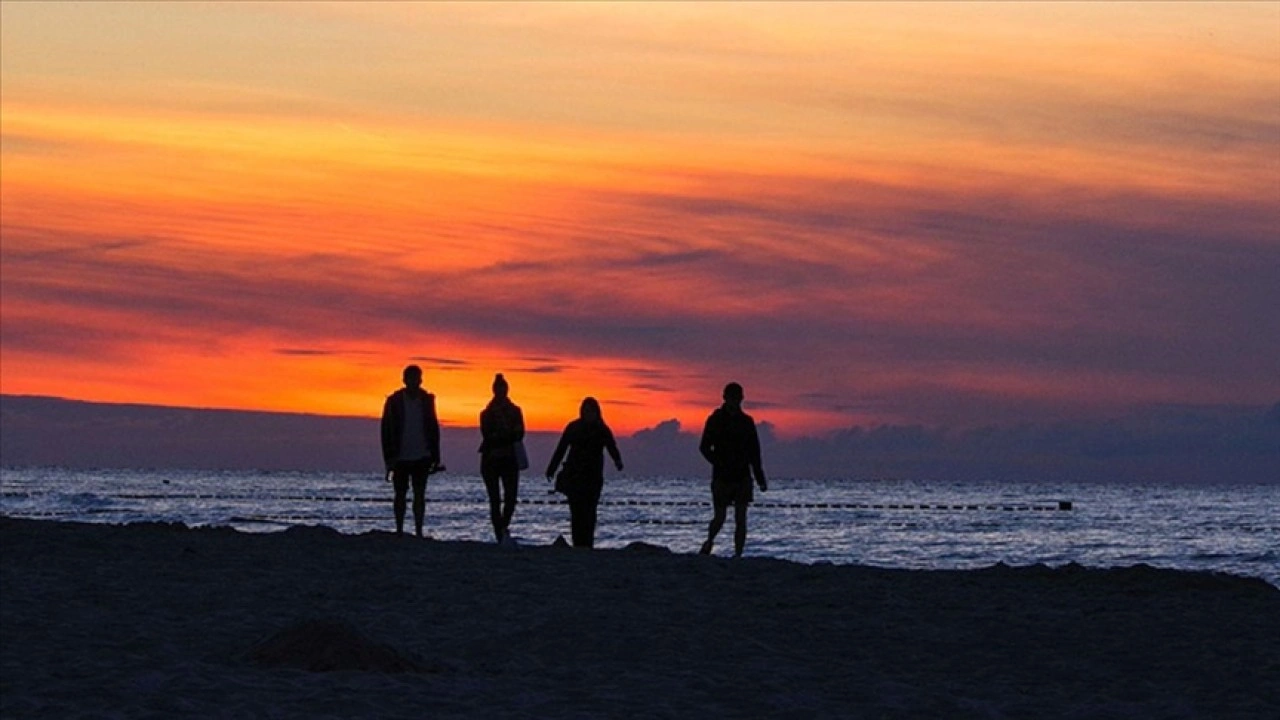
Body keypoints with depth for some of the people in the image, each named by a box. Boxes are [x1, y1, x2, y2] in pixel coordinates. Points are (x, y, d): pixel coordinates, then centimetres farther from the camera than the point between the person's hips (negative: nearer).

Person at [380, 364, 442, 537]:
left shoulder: (427, 400, 4)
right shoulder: (394, 401, -2)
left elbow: (433, 428, 8)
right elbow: (386, 430, -2)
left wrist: (435, 457, 4)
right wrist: (389, 458, -8)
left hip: (421, 457, 1)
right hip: (401, 457, -1)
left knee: (419, 495, -2)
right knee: (400, 494, 6)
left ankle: (419, 532, -1)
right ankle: (399, 531, 11)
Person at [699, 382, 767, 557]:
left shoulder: (746, 421, 8)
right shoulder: (715, 420, 0)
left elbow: (754, 452, 10)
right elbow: (704, 447, -2)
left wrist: (760, 479, 6)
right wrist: (718, 463, -17)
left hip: (742, 477, 2)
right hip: (722, 477, -2)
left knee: (740, 519, -4)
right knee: (719, 518, 1)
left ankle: (738, 555, -2)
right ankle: (709, 541, 29)